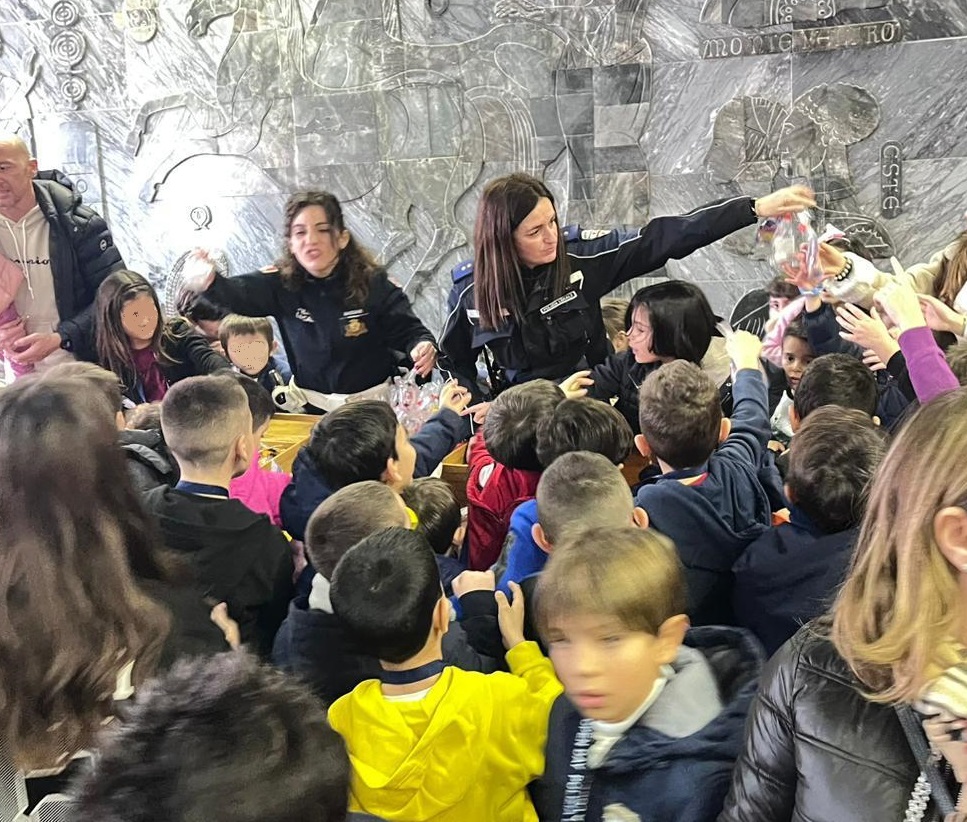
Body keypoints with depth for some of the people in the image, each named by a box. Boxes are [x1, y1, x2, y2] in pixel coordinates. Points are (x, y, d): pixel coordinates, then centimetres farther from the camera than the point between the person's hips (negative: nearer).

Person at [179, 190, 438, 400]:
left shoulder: (373, 284, -8)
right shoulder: (282, 283, -3)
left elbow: (409, 330, -6)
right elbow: (239, 292, -19)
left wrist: (423, 347, -31)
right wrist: (209, 283, -42)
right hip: (313, 408, 2)